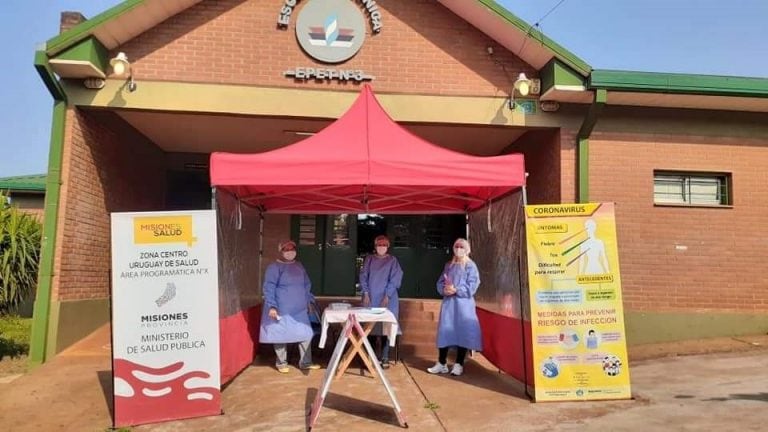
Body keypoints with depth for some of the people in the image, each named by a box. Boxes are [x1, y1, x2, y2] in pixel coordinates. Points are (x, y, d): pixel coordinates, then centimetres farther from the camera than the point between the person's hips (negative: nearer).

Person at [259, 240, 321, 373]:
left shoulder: (299, 266, 13)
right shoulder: (274, 267, -8)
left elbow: (306, 285, 22)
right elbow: (269, 288, -12)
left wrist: (309, 300, 18)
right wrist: (271, 306, -19)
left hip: (300, 310, 6)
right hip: (282, 310, -6)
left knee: (305, 334, 5)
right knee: (282, 335, 4)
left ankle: (305, 362, 17)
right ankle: (281, 363, 21)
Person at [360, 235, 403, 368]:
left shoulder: (392, 260, 4)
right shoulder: (369, 259, 10)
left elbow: (394, 279, -3)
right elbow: (363, 276, 6)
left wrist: (387, 296, -12)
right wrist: (366, 294, -6)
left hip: (387, 299, -2)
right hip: (370, 298, 2)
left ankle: (385, 358, 1)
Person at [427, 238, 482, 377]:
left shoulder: (470, 266, -1)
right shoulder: (448, 265, 15)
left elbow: (472, 287, -10)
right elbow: (440, 283, 12)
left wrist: (456, 290, -19)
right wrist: (444, 289, -10)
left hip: (463, 304, -4)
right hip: (448, 303, 4)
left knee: (462, 332, -2)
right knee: (445, 331, 4)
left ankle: (459, 364, 8)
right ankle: (442, 363, 13)